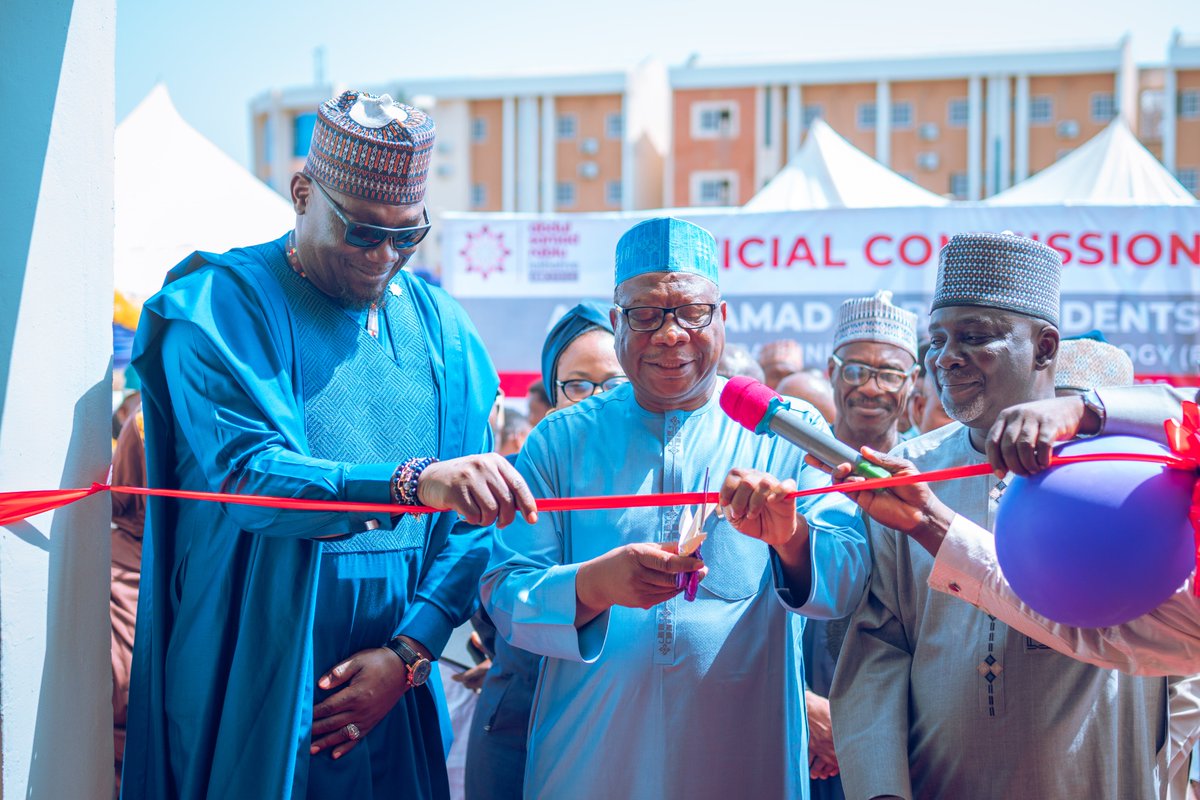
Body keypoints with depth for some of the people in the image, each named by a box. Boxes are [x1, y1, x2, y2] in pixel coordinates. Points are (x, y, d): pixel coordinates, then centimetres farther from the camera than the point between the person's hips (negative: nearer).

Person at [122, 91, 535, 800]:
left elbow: (470, 521, 2)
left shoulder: (439, 324, 5)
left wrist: (410, 652, -10)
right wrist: (412, 482, -38)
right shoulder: (221, 307, -8)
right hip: (245, 692, -4)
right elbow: (247, 474, -24)